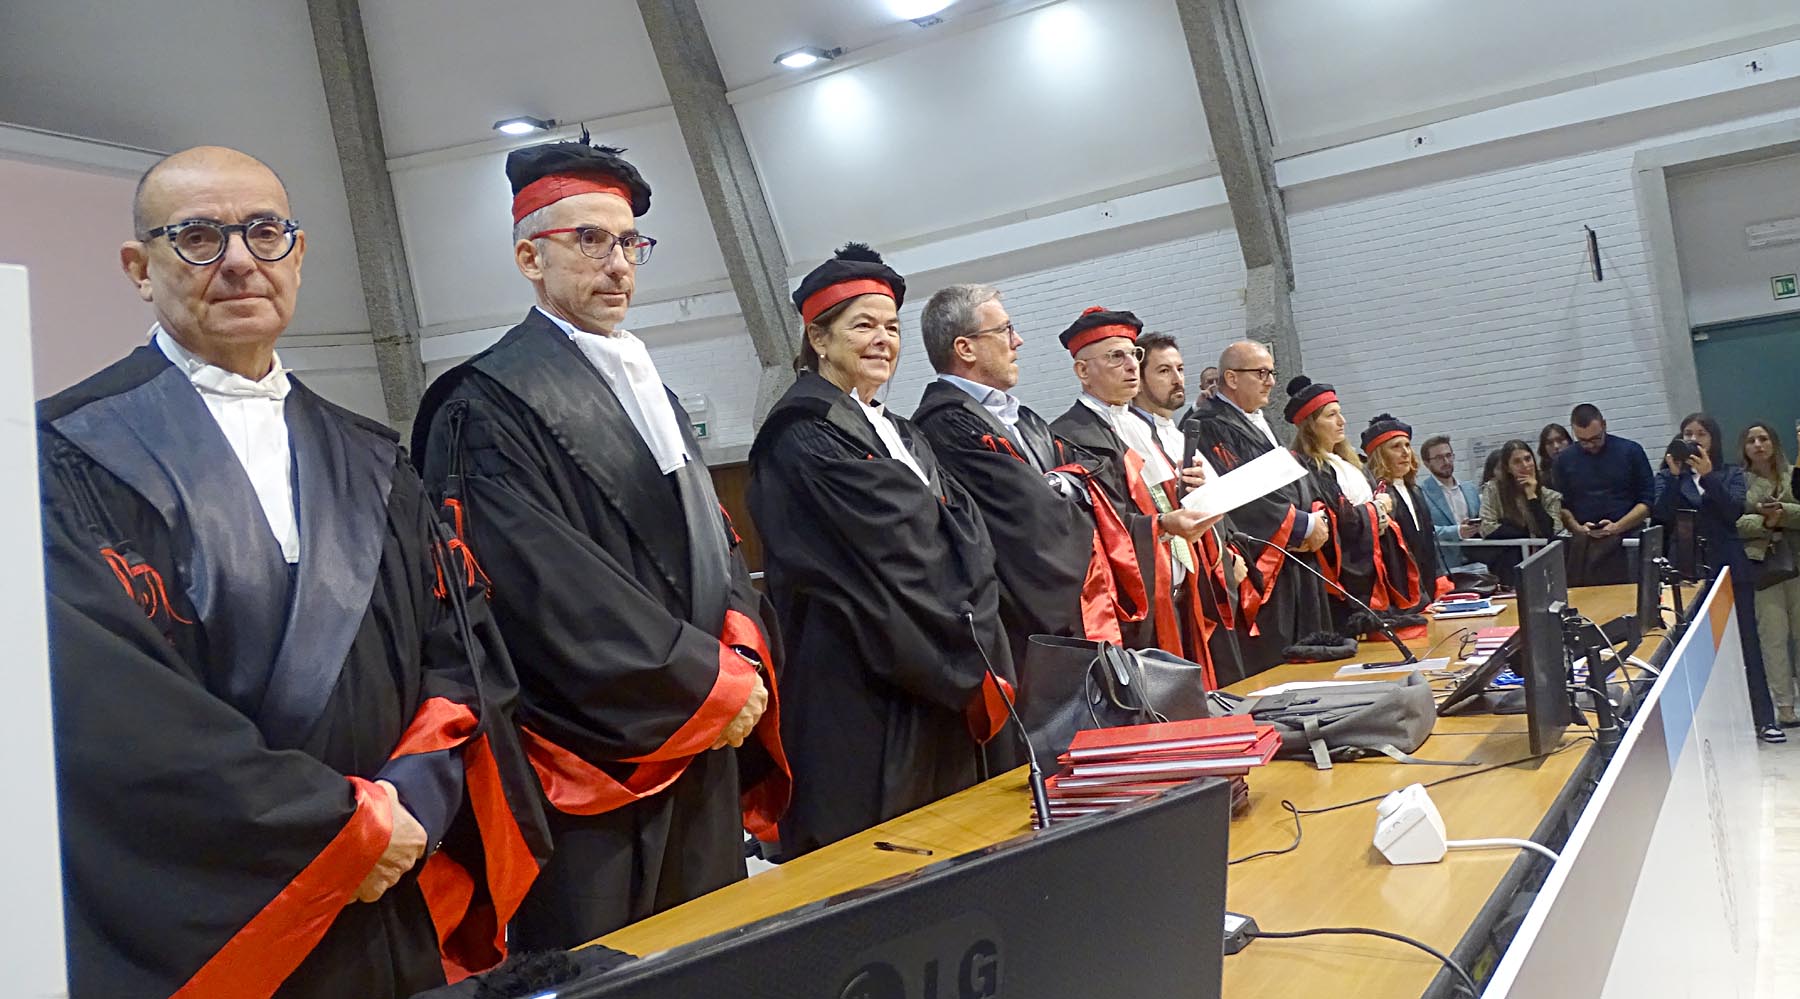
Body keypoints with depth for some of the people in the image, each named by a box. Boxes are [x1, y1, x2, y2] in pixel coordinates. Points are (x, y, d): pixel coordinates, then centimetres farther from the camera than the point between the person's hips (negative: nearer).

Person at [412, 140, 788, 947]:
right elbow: (549, 592, -19)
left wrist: (746, 654, -7)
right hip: (596, 767, -7)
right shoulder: (488, 408, -9)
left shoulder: (650, 391, 16)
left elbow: (714, 541, 12)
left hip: (705, 755, 8)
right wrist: (710, 684, -15)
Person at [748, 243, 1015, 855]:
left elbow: (966, 538, 8)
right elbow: (885, 564, -16)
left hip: (938, 699, 8)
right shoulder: (803, 437, -10)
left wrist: (973, 649, -8)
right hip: (857, 701, -8)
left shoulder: (900, 435, 17)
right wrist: (965, 662, -9)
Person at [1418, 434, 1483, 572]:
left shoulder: (1471, 490, 19)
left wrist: (1482, 527, 1)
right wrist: (1456, 532, -22)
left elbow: (1480, 524, 24)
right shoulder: (1420, 492, -3)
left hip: (1477, 564, 6)